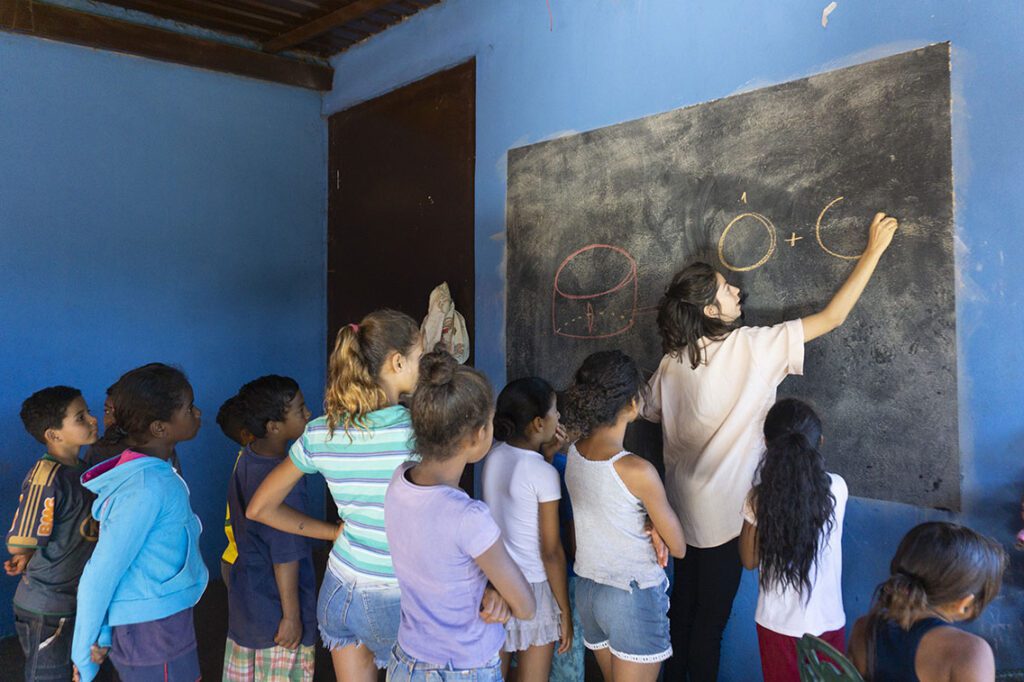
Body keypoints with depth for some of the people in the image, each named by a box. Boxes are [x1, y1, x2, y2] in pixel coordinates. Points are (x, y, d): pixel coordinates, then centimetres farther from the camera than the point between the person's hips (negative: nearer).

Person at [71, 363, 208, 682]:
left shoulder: (152, 473, 3)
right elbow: (100, 577, -18)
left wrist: (103, 635, 6)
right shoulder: (148, 487, -24)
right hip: (154, 629, -8)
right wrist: (85, 654, -7)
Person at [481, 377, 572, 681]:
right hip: (532, 588, -6)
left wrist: (546, 454, 3)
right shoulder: (544, 474, -21)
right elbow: (551, 552, -16)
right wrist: (565, 611, -6)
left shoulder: (493, 456, -4)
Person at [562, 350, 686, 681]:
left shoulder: (573, 452, -5)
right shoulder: (637, 470, -25)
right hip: (634, 598, -7)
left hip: (587, 590, 7)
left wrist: (647, 528, -8)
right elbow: (678, 547, -13)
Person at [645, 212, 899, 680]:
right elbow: (833, 316, -14)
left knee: (684, 602, 22)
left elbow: (651, 414, 7)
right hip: (722, 512, -5)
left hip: (682, 505, 5)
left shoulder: (673, 360, -6)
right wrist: (874, 250, -5)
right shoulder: (754, 346, -19)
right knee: (711, 617, 12)